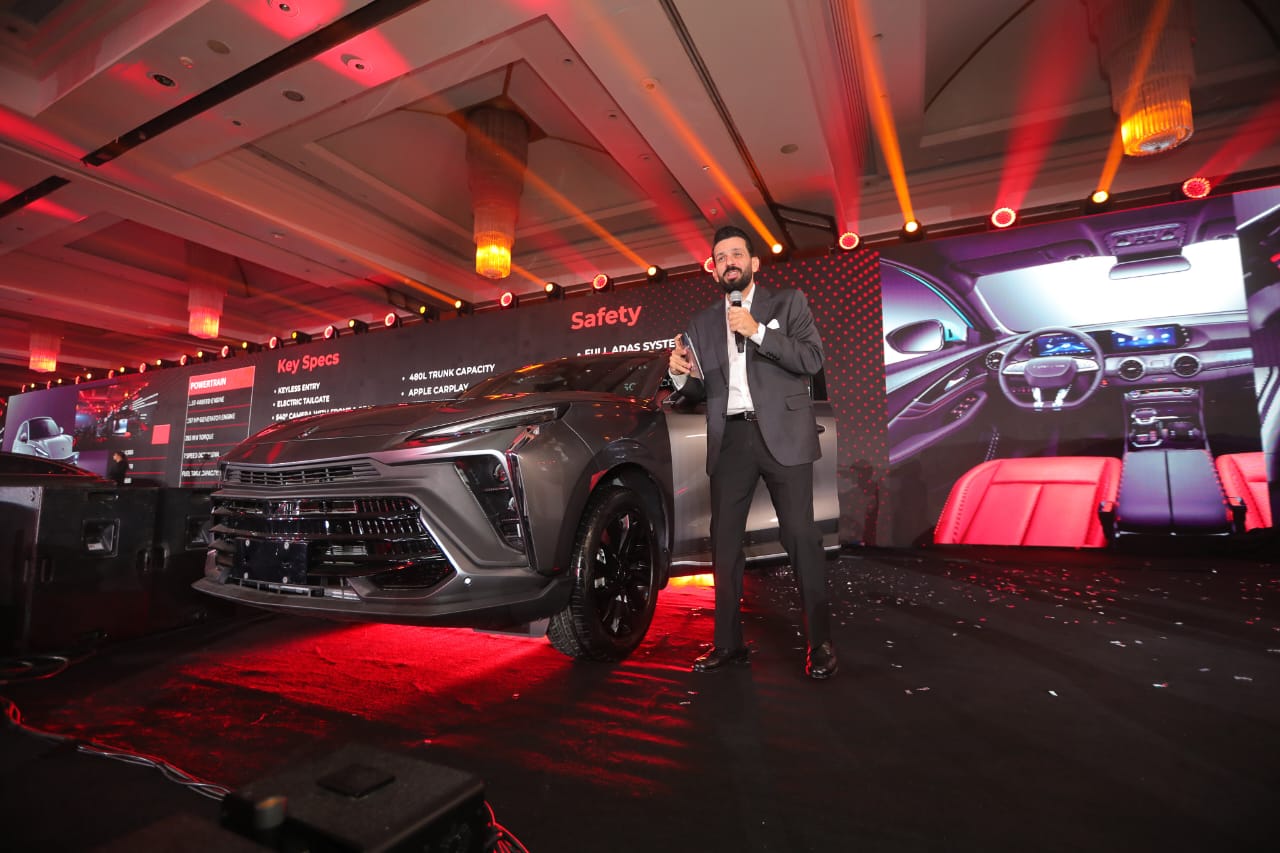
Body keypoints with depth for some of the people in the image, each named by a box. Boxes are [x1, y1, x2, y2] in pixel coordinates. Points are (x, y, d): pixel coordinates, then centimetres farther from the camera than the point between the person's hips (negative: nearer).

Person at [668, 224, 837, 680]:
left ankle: (820, 642, 9)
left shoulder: (788, 302, 8)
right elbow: (700, 391, 15)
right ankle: (728, 642, 18)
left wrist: (757, 331, -14)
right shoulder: (703, 321, 16)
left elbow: (812, 359, -6)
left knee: (801, 537, -3)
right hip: (730, 439, 4)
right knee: (724, 541, 6)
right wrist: (680, 373, -6)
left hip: (782, 434, -3)